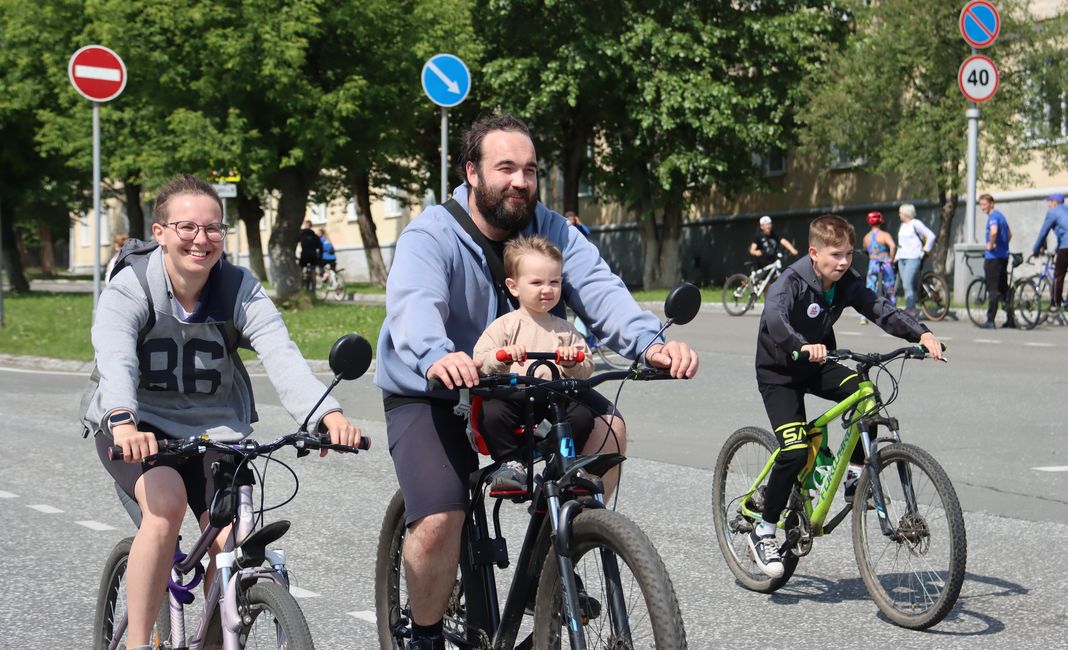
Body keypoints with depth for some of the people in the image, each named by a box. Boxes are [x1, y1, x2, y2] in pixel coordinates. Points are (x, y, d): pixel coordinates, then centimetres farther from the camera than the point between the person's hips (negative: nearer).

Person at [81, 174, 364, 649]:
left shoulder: (241, 291, -11)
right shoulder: (129, 288, -16)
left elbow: (282, 356, -26)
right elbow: (114, 359, -34)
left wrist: (328, 414, -45)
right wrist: (124, 423, -55)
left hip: (212, 428, 2)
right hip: (139, 427, -2)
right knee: (167, 501, -31)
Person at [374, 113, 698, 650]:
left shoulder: (550, 230, -6)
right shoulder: (430, 237, -20)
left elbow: (597, 288, -22)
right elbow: (413, 304, -40)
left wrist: (650, 342, -42)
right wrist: (435, 357, -63)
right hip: (428, 396, -4)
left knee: (605, 425, -18)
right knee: (439, 521, -23)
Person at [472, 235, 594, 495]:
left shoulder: (564, 330, 15)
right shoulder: (505, 325, 5)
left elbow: (586, 369, 12)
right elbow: (479, 361, -4)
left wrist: (573, 362, -10)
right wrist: (502, 356, -24)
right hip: (513, 398, -3)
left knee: (581, 415, -24)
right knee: (491, 412, -32)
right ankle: (511, 463, -16)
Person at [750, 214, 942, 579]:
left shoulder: (847, 284, -6)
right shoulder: (792, 282, -24)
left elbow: (880, 310, -15)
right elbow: (775, 317, -42)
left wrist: (921, 334, -32)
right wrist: (803, 346, -61)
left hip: (816, 368, 6)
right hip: (779, 373, -5)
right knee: (795, 452, -19)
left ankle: (855, 472, -2)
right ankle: (763, 532, -3)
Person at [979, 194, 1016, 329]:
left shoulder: (993, 217, -13)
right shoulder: (1001, 215, 17)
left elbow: (993, 231, -33)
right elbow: (1009, 234, 30)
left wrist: (990, 245, -18)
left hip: (993, 257, -9)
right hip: (1004, 256, 9)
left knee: (993, 289, -7)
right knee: (1004, 288, 12)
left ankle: (990, 321, -6)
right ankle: (1011, 318, 12)